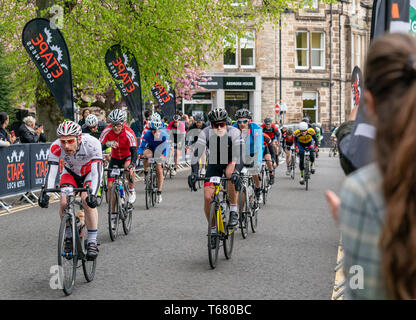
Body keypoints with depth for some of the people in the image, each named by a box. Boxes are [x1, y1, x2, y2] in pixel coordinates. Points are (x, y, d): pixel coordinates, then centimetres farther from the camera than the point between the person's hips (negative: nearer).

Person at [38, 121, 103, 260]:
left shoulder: (92, 144, -38)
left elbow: (97, 172, -42)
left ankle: (92, 242, -17)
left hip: (90, 171, -2)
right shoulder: (56, 147, -32)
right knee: (64, 203, -19)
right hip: (70, 172, 3)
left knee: (87, 201, -26)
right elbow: (51, 172, -32)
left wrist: (92, 194, -55)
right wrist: (45, 193, -47)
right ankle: (69, 238, 3)